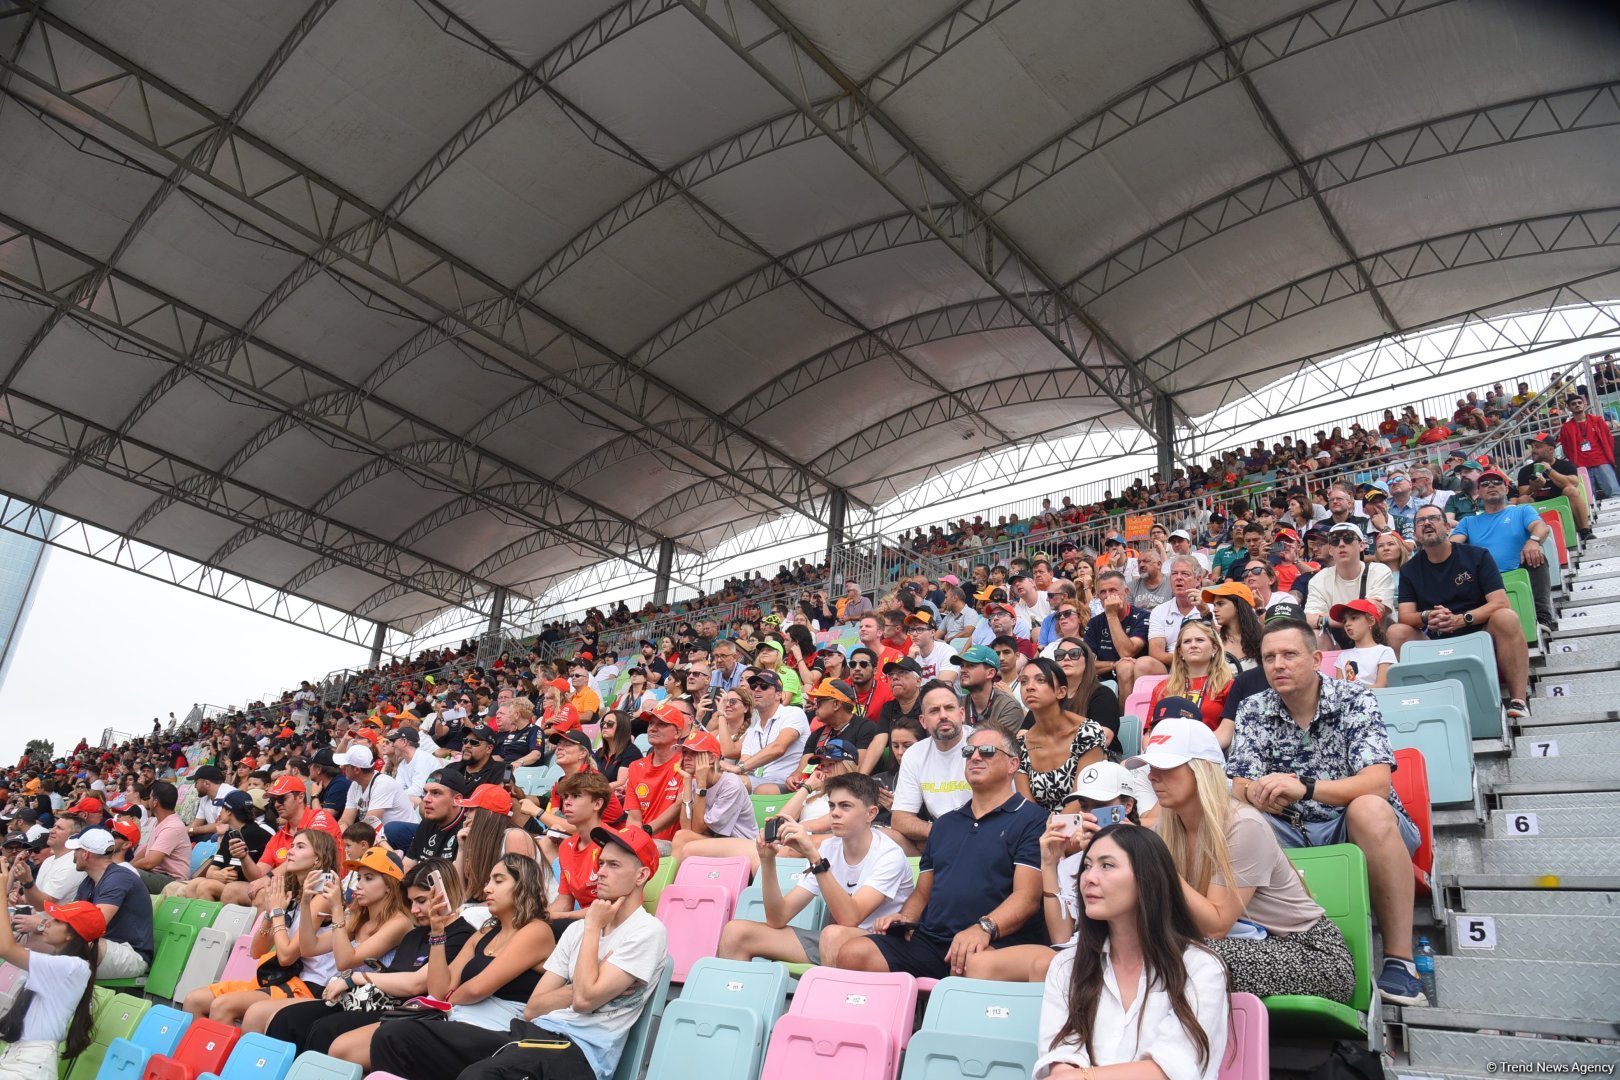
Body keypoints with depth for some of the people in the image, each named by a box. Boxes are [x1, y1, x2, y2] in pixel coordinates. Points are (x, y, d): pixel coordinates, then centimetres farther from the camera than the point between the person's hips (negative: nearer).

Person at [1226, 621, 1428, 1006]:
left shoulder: (1354, 700, -9)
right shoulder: (1253, 711, 0)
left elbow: (1377, 783, -22)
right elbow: (1238, 787, -6)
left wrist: (1303, 788, -38)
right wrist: (1257, 794, -32)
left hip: (1358, 829, -2)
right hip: (1292, 834, 3)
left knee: (1369, 808, -35)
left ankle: (1399, 962, -29)